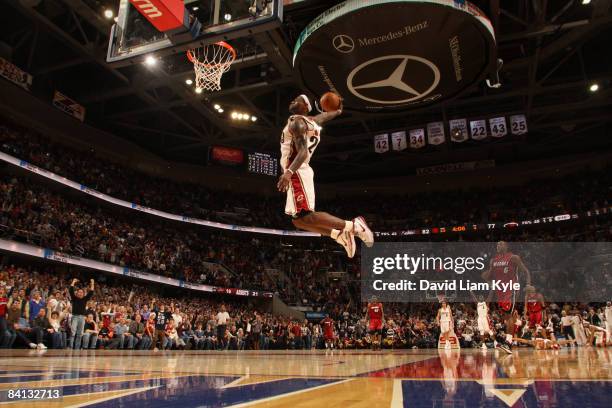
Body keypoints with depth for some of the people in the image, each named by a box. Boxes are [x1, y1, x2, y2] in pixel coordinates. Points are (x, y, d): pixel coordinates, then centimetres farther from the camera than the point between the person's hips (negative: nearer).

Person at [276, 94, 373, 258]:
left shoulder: (297, 122, -8)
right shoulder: (310, 121, 17)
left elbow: (302, 152, -23)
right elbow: (326, 115, 35)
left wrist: (289, 172, -36)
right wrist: (338, 111, 55)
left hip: (297, 174, -10)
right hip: (298, 173, 10)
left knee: (305, 217, -16)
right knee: (298, 220, 9)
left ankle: (352, 225, -14)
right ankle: (339, 235, 6)